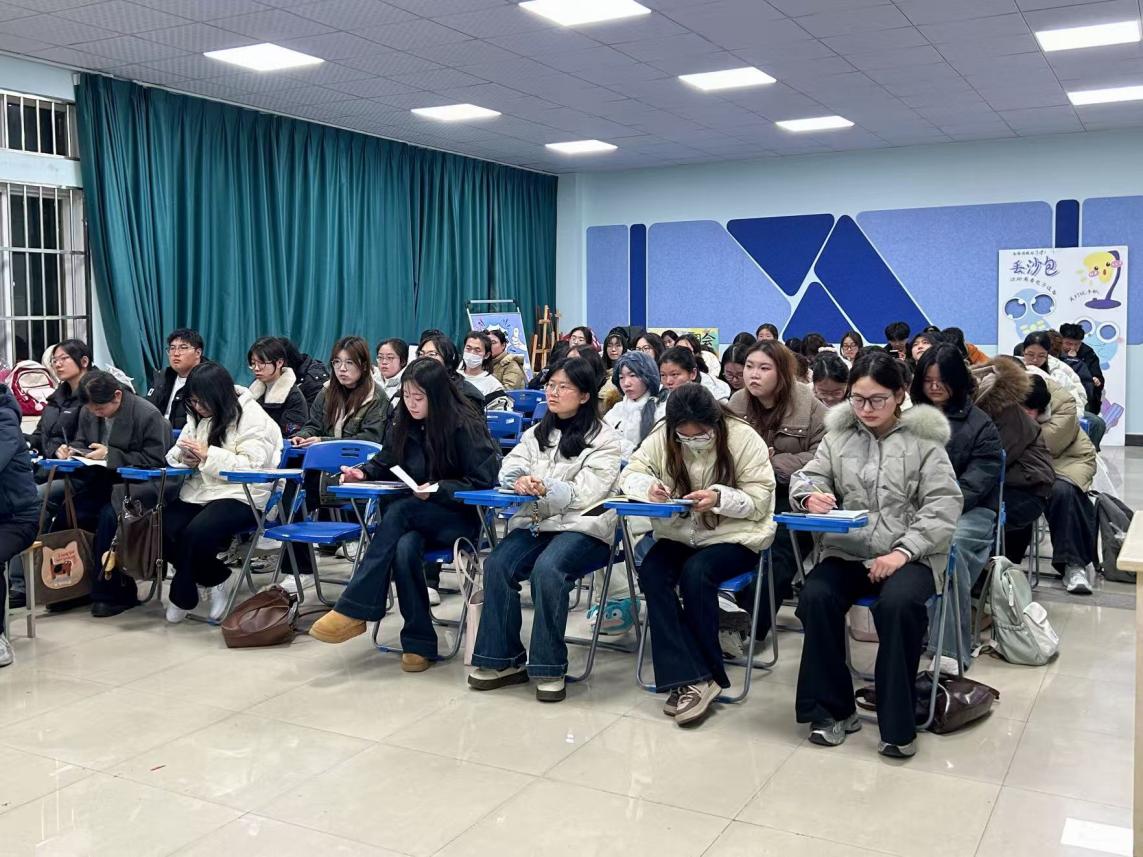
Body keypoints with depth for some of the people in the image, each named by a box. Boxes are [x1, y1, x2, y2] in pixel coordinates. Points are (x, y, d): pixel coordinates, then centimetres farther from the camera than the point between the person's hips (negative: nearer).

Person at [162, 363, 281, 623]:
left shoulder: (252, 418, -8)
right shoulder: (198, 416, 14)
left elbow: (252, 466, -18)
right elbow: (174, 455, 19)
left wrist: (208, 455, -20)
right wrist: (186, 457, -6)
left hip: (240, 496, -7)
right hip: (200, 492, 7)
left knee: (196, 532, -31)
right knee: (164, 529, -20)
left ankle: (183, 597, -5)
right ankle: (216, 579, -1)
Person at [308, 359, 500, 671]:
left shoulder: (465, 425, -11)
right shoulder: (404, 423, 6)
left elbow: (484, 480, -13)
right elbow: (386, 462, 19)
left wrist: (439, 489, -22)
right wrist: (363, 472, -1)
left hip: (461, 518, -5)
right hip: (417, 519, 5)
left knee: (398, 511, -32)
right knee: (405, 547, -31)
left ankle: (354, 610, -31)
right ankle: (419, 642, -21)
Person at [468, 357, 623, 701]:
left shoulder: (604, 439, 0)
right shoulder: (537, 433, 19)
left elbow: (586, 493, -10)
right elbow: (509, 468, 9)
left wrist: (548, 489, -26)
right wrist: (520, 480, -15)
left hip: (582, 527, -5)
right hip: (535, 521, 5)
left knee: (547, 569, -34)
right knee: (497, 565, -23)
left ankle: (550, 668, -21)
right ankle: (505, 659, -12)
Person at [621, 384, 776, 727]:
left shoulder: (744, 438, -11)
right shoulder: (662, 437, -2)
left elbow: (760, 500, -12)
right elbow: (630, 474, 2)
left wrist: (719, 498, -30)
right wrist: (647, 486, -22)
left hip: (733, 536, -4)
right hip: (680, 534, 4)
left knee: (696, 573, -33)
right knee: (651, 570, -27)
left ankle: (697, 678, -16)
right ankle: (690, 677, -26)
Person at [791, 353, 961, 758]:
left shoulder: (924, 440, 2)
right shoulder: (838, 434, 12)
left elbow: (944, 505, -4)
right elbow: (807, 476, 9)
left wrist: (903, 551, -18)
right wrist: (810, 496, -18)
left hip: (909, 555, -3)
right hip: (846, 550, 3)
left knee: (898, 603, -34)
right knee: (815, 596, -27)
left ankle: (898, 724, -16)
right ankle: (832, 709, -8)